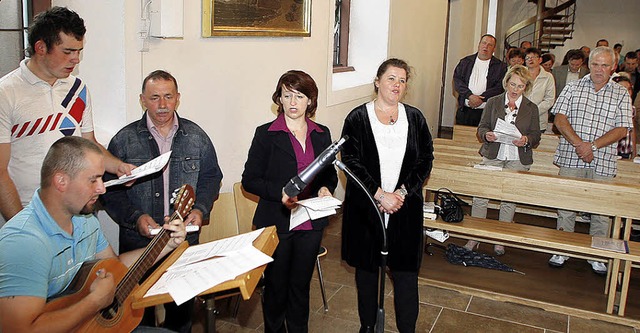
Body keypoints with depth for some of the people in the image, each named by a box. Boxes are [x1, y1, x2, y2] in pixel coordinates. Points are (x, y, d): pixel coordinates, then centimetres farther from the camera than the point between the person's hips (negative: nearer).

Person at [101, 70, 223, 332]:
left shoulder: (196, 136, 4)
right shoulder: (124, 140, -2)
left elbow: (211, 177, 11)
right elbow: (110, 190, -4)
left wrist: (200, 209, -5)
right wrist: (135, 217, -17)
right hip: (138, 243, -1)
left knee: (182, 309, 14)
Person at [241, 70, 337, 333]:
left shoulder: (322, 134, 6)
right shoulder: (266, 134, -6)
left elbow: (330, 173, 17)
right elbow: (249, 180, -7)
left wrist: (326, 188, -6)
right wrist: (280, 193, -22)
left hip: (311, 224, 3)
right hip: (277, 222, -3)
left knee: (301, 284, 16)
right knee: (276, 285, 10)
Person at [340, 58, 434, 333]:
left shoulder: (415, 118, 5)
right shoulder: (357, 118, -3)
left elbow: (425, 160, 2)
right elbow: (351, 162, -9)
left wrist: (402, 193, -10)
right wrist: (380, 195, -16)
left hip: (405, 208, 1)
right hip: (365, 207, -1)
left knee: (406, 270, 3)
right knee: (367, 267, 12)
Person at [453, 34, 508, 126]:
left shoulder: (500, 66, 6)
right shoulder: (465, 62, 13)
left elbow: (500, 87, -3)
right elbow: (457, 80, 3)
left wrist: (481, 99, -14)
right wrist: (470, 95, -12)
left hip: (486, 112, -2)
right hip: (464, 110, 2)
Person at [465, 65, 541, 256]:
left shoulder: (531, 108, 6)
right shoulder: (493, 102, 6)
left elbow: (536, 135, 5)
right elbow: (481, 127, 5)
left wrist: (526, 140, -17)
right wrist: (487, 134, -18)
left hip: (518, 160, 0)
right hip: (492, 156, 0)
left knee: (509, 200, 4)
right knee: (480, 196, -6)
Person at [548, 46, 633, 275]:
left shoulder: (621, 94, 7)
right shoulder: (573, 88, 7)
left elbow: (622, 129, 0)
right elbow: (560, 119, -1)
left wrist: (593, 145, -13)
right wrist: (578, 144, -14)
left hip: (603, 162, 0)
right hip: (571, 159, 0)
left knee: (601, 209, 4)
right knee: (566, 205, 4)